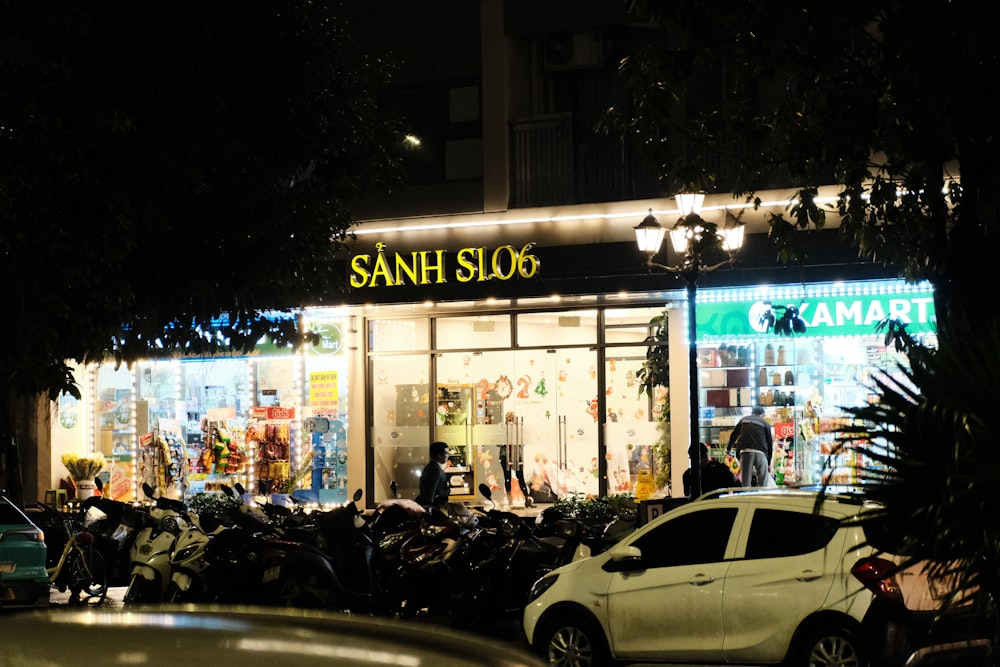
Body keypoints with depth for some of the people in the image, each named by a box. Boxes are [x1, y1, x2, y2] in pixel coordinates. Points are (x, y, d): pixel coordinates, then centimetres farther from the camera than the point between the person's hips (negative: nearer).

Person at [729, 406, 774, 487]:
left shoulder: (743, 420, 19)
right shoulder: (765, 424, 13)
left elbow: (733, 435, 20)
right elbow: (770, 443, 13)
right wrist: (769, 463, 18)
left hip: (745, 452, 1)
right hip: (760, 453, -1)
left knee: (746, 483, 0)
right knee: (763, 484, 0)